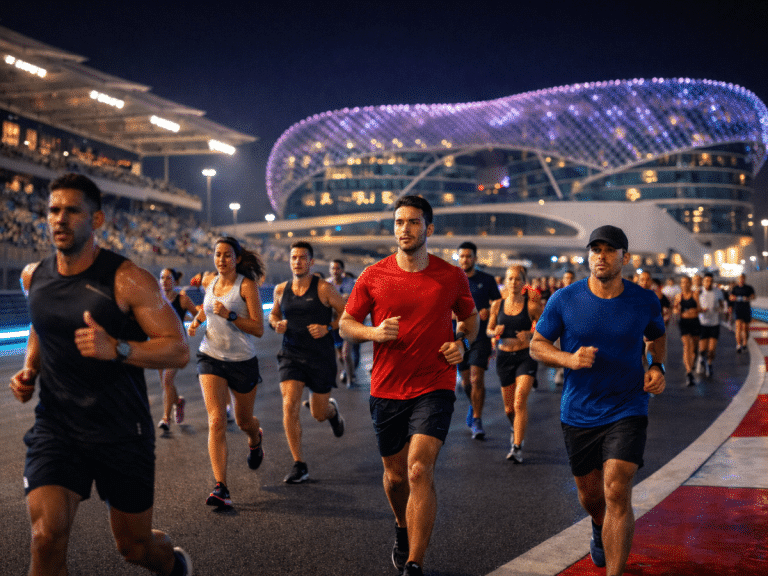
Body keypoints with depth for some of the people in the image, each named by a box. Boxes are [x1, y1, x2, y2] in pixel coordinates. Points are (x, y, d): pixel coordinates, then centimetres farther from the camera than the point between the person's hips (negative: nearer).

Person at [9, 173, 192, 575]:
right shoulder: (34, 277, 4)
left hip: (123, 432, -3)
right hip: (56, 426, 3)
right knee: (47, 536, -19)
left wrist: (116, 349, -28)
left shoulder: (128, 281, -13)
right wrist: (28, 370, 6)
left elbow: (178, 350, -13)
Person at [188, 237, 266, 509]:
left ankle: (255, 439, 54)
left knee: (243, 421, 15)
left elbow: (259, 329, -16)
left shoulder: (247, 285, -11)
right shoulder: (208, 280, 3)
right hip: (211, 358, 2)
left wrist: (229, 315, -27)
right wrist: (197, 320, 8)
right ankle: (220, 487, -17)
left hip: (243, 361, -2)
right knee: (216, 421, -15)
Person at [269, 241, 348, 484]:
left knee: (319, 415, 8)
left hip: (321, 357, -2)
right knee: (289, 406, -16)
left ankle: (332, 409, 49)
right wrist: (276, 324, -1)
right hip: (291, 356, 2)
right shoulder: (281, 290, 4)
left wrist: (328, 328, -18)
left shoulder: (324, 289, -8)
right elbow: (273, 314, 21)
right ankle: (299, 465, -6)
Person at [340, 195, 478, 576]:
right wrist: (374, 332, -13)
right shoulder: (373, 277, -1)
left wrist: (462, 343, -3)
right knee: (395, 476, 15)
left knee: (419, 471, -18)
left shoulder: (452, 277, 0)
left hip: (434, 387, -2)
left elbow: (470, 317, 17)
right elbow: (345, 324, 7)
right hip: (386, 389, 2)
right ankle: (403, 530, 47)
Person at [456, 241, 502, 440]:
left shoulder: (487, 280, 2)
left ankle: (476, 420, -6)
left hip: (480, 337, -2)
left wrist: (488, 310, -13)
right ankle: (474, 404, 41)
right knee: (466, 382, 11)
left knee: (477, 379, -13)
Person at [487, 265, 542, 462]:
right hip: (504, 356, 3)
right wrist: (495, 332, -10)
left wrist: (530, 334, -16)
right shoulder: (497, 305, 3)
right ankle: (516, 431, 44)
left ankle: (517, 447, -14)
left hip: (526, 355, -3)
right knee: (508, 407, 12)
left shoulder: (531, 306, -5)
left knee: (520, 401, -19)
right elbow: (489, 329, 12)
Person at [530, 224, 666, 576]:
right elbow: (537, 345, -1)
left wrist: (657, 367, -1)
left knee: (616, 493, -17)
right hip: (579, 412, 2)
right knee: (589, 496, 18)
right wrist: (570, 359, -20)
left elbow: (658, 335, 17)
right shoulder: (564, 300, -8)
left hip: (626, 411, -1)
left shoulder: (645, 301, -4)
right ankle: (600, 529, 54)